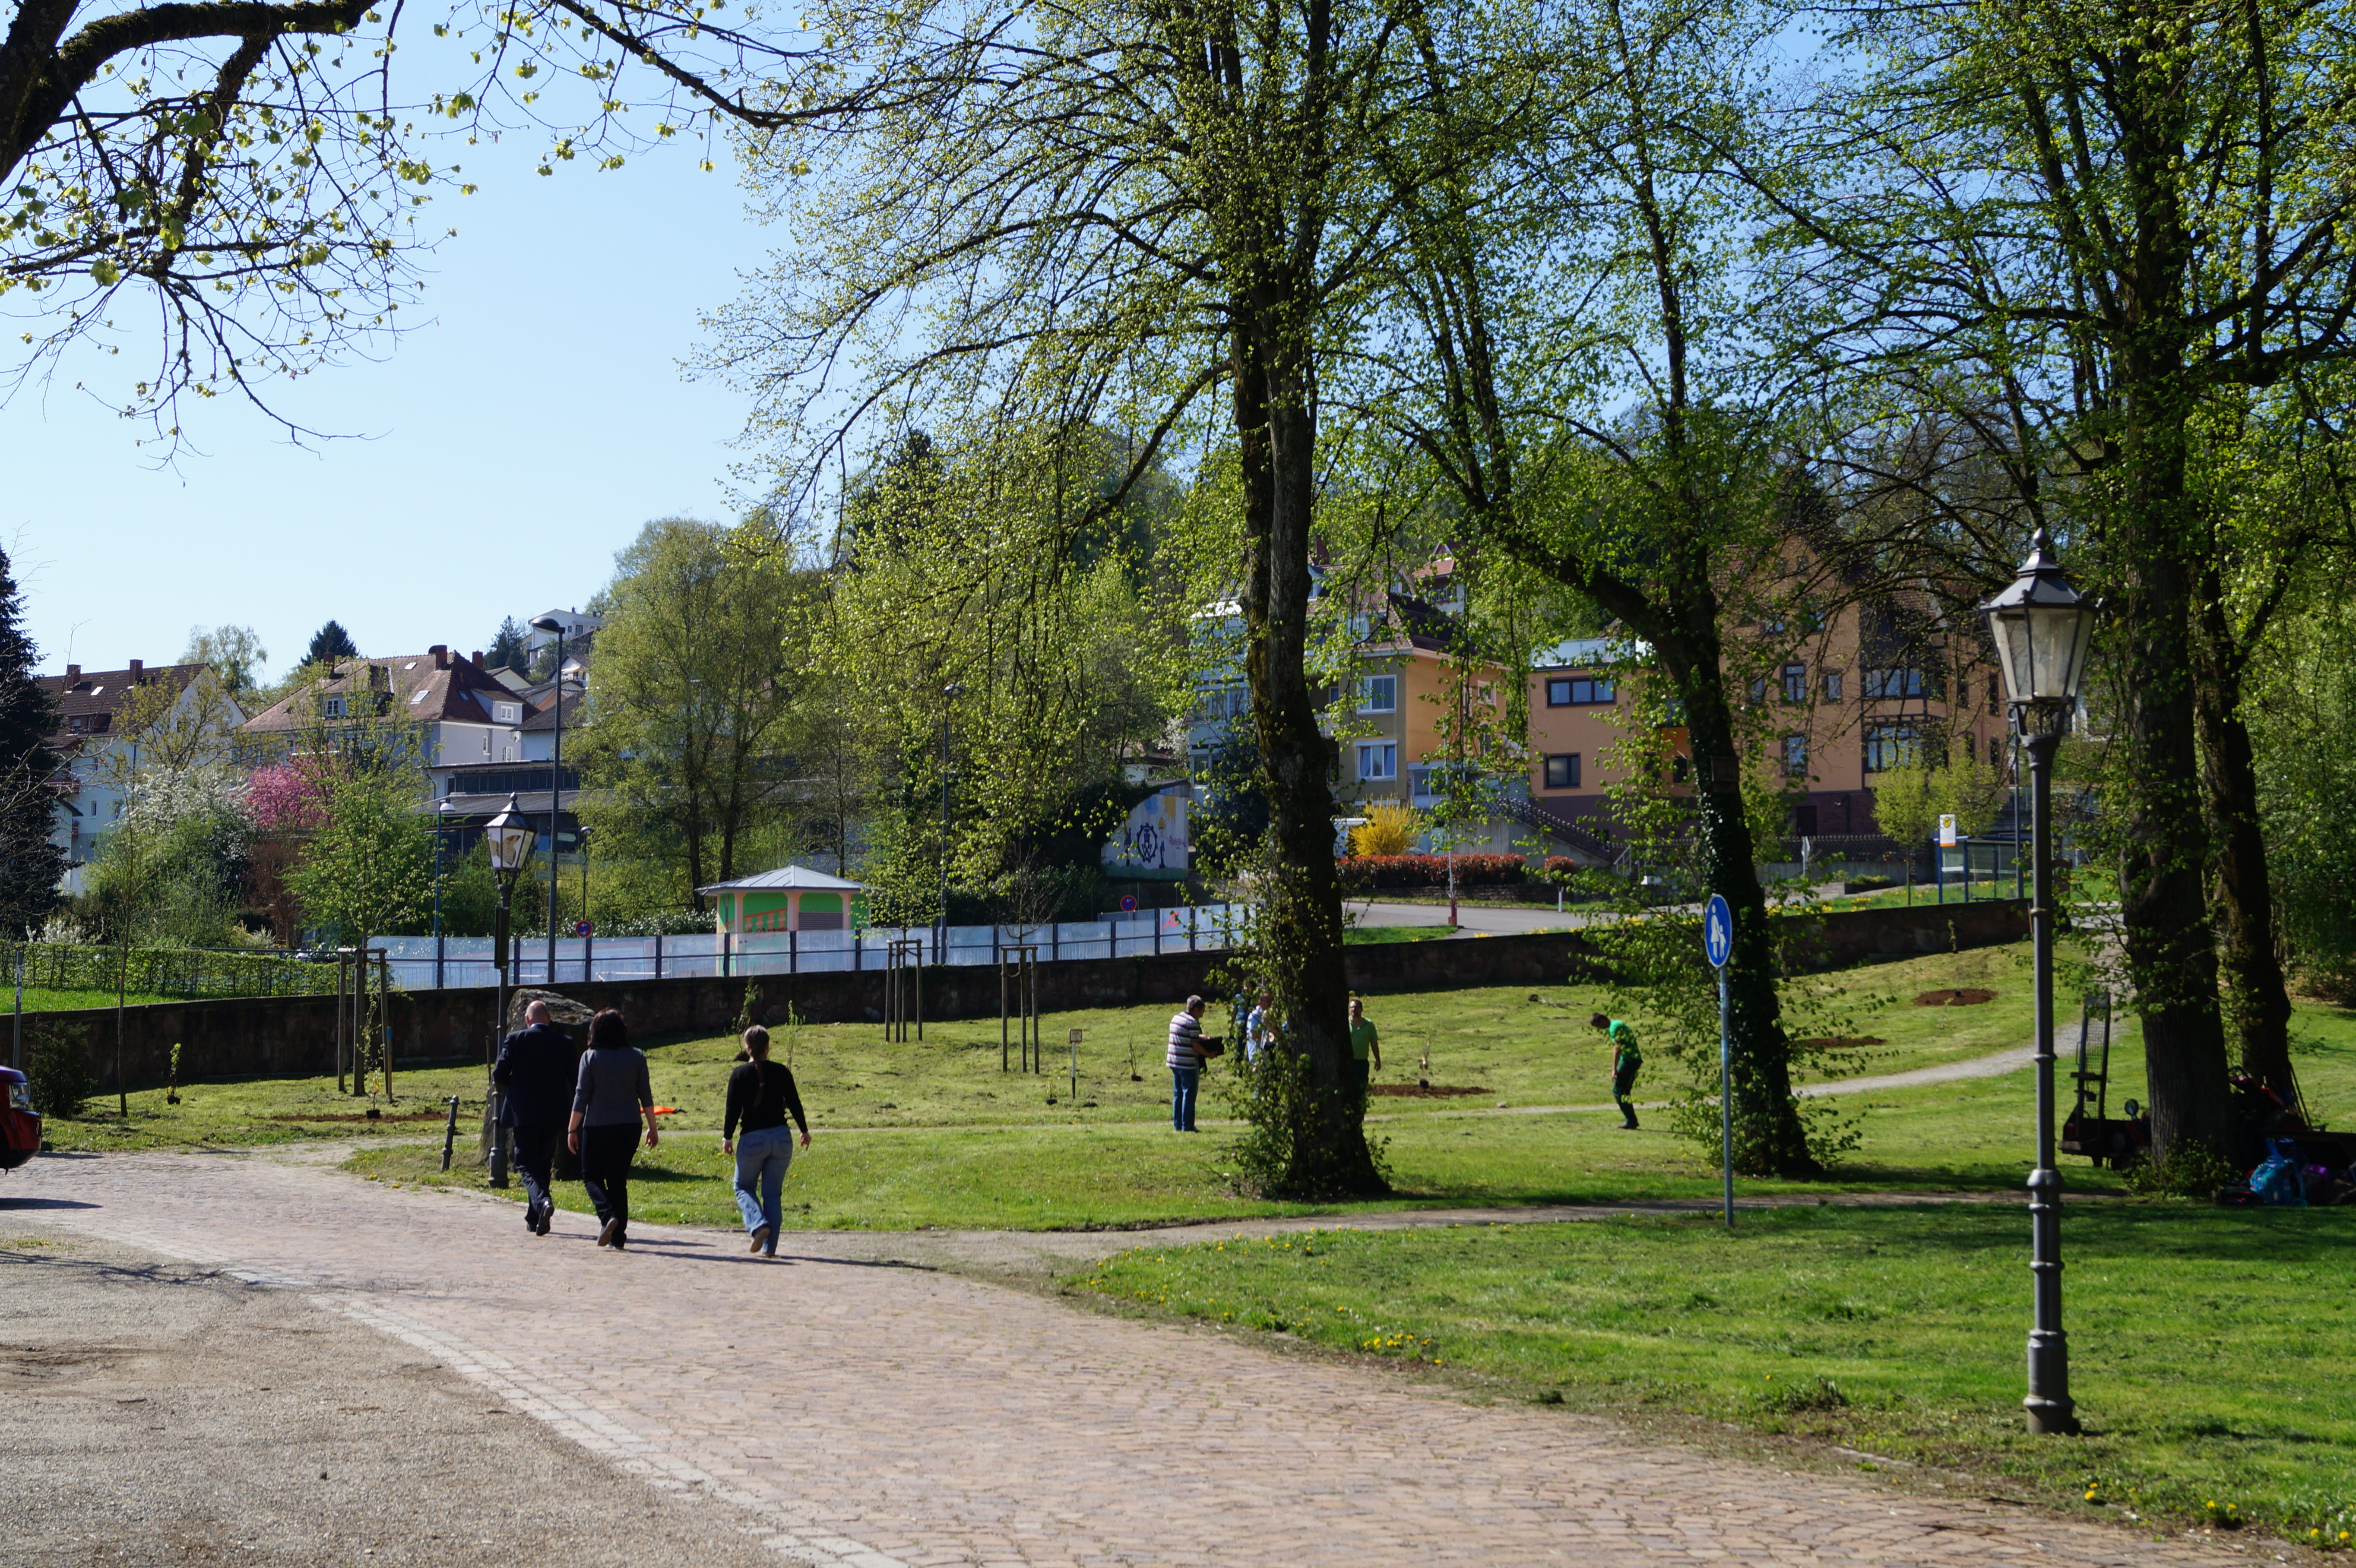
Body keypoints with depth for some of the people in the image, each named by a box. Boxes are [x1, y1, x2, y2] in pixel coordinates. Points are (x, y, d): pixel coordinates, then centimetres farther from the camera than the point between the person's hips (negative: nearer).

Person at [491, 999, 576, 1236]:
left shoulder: (515, 1040, -4)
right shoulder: (566, 1043, 3)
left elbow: (499, 1076, -5)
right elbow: (574, 1081, 4)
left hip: (523, 1113, -3)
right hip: (553, 1116, 3)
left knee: (528, 1166, -3)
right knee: (543, 1165, 16)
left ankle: (543, 1202, -30)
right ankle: (534, 1219, 21)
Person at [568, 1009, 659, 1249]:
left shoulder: (590, 1057, -5)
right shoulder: (636, 1057, 3)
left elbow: (581, 1096, -5)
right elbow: (646, 1096, 4)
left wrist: (572, 1130, 1)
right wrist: (653, 1128, 13)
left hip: (597, 1127, -3)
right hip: (629, 1127, 3)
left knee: (592, 1176, 10)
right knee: (619, 1179, 11)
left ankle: (608, 1215, -16)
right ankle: (618, 1236, 6)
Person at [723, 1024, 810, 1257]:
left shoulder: (739, 1074, -6)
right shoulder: (781, 1072, 1)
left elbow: (733, 1109, -5)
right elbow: (794, 1104, 7)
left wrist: (727, 1137, 8)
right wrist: (804, 1131, 20)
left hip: (752, 1139, -2)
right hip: (782, 1137, 3)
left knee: (744, 1188, 15)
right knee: (772, 1193, 10)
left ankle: (758, 1224, -11)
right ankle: (769, 1247, 8)